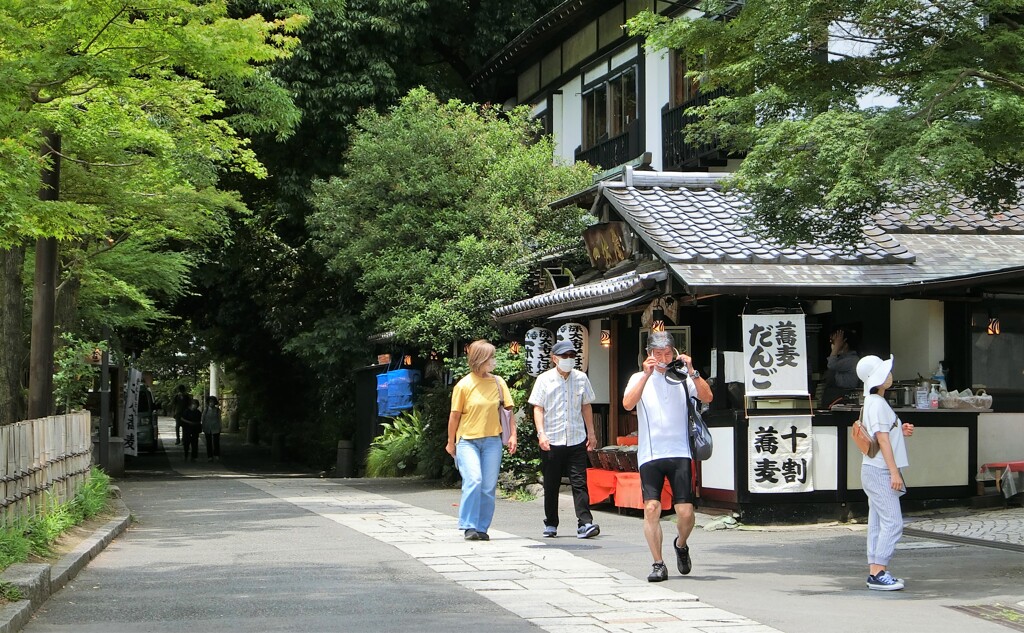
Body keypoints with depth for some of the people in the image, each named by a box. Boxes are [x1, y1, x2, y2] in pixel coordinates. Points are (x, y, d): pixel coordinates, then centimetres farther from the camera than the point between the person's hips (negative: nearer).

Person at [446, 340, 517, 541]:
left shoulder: (498, 383, 5)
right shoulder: (463, 385, -3)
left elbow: (507, 410, 11)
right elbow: (455, 415, 4)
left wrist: (512, 435, 3)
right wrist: (451, 442, 8)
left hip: (492, 440, 3)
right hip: (467, 440, -3)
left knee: (489, 486, 1)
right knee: (473, 480, -18)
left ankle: (481, 528, 11)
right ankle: (469, 526, -10)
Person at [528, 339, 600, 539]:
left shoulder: (581, 378, 8)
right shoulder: (544, 380, 0)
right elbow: (538, 409, -1)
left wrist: (591, 433, 14)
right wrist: (541, 433, -13)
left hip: (577, 440, 1)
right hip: (551, 440, -1)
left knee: (579, 482, -7)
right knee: (551, 485, 7)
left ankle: (585, 523, -12)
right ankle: (551, 524, 19)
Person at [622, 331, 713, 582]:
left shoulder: (683, 378, 9)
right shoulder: (640, 378, 8)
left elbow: (707, 397, -5)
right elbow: (627, 404, -10)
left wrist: (691, 372, -14)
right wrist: (647, 375, -16)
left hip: (680, 453, 0)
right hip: (650, 455, 0)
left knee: (685, 511, -6)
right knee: (651, 508, -12)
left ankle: (681, 545, 26)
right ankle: (658, 564, -1)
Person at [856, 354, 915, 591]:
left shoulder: (873, 402, 15)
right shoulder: (877, 404, -15)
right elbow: (882, 439, -19)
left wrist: (901, 431, 7)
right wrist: (894, 472, -20)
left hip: (874, 471, 10)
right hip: (880, 471, -10)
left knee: (878, 523, 10)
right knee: (892, 522, -12)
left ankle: (875, 571, 11)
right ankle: (879, 572, -13)